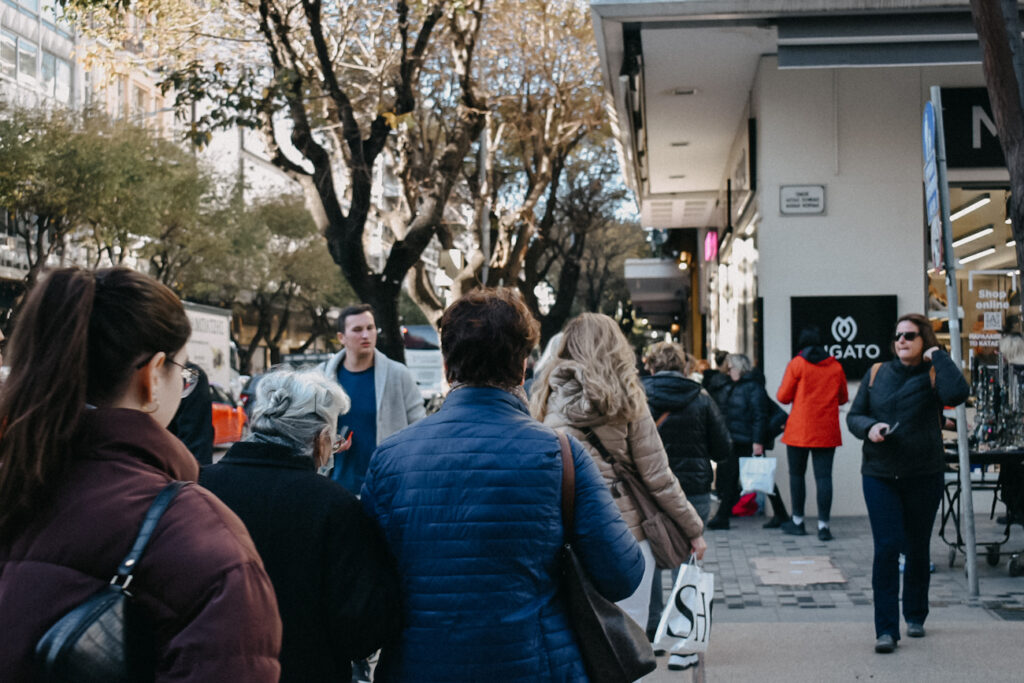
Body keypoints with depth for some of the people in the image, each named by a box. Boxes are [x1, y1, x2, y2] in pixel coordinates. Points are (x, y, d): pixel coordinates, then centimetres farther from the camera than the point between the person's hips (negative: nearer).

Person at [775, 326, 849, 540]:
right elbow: (843, 398, 15)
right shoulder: (836, 366, 5)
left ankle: (798, 521, 18)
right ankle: (823, 525, -4)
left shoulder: (797, 364, -5)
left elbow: (783, 396, -4)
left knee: (797, 474, 11)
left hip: (799, 431, -2)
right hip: (827, 432, 2)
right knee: (823, 476, 0)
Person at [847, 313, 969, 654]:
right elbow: (853, 416, 11)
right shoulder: (877, 373, 7)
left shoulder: (932, 376, -2)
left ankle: (915, 616, 31)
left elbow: (957, 393, -25)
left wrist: (938, 356, -13)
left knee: (917, 549, 12)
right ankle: (886, 629, -7)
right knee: (886, 548, -9)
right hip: (880, 475, 1)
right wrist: (869, 427, -11)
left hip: (924, 477, -1)